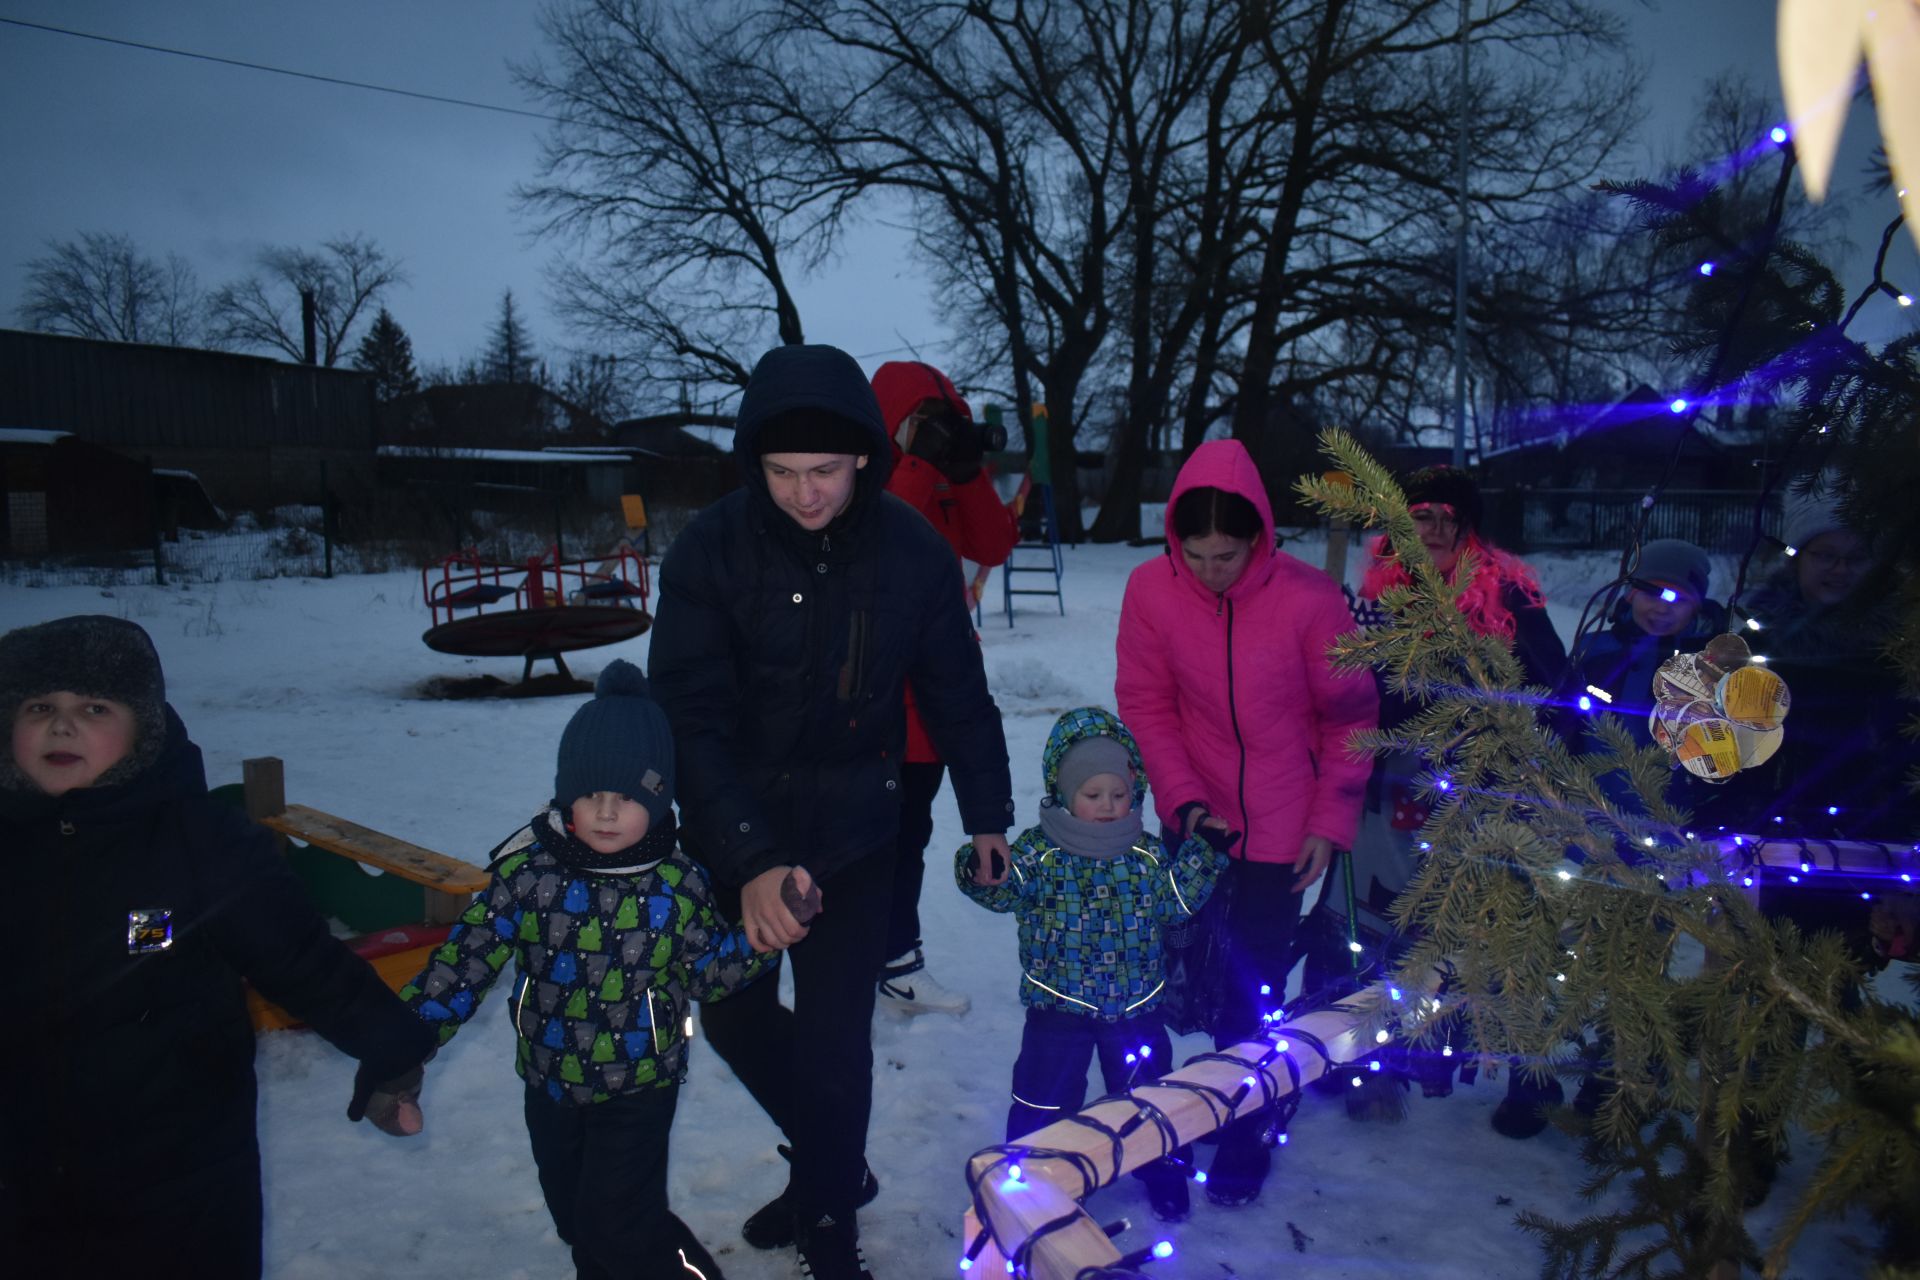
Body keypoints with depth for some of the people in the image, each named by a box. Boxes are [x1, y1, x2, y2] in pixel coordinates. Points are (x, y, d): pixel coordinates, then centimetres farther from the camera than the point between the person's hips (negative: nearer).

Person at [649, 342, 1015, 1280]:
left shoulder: (912, 551, -10)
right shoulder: (711, 550, -15)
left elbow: (957, 693, 2)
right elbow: (692, 718, -20)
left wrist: (986, 814, 9)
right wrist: (749, 861, -30)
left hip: (851, 828, -1)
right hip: (732, 828, 1)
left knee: (834, 1035, 0)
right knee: (732, 1014, 13)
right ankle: (830, 1161, 40)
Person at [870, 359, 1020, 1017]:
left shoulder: (947, 482, 12)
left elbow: (993, 547, 0)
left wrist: (967, 472, -12)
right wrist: (923, 468, -24)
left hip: (929, 695, 7)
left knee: (909, 834, 16)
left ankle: (897, 963, 29)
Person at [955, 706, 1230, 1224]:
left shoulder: (1146, 854, -3)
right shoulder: (1039, 850, -11)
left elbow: (1177, 898, 3)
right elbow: (1005, 890, -16)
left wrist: (1204, 854, -7)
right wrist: (981, 871, -37)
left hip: (1134, 1005, 3)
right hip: (1059, 1004, -2)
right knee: (1044, 1098, 7)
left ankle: (1164, 1172, 41)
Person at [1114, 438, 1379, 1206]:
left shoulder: (1308, 598, -18)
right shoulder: (1151, 590, -13)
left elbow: (1350, 716, -6)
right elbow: (1146, 704, -2)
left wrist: (1331, 820, -5)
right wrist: (1181, 796, -11)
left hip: (1281, 829, -2)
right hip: (1196, 819, 2)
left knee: (1255, 979, 5)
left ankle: (1244, 1132, 26)